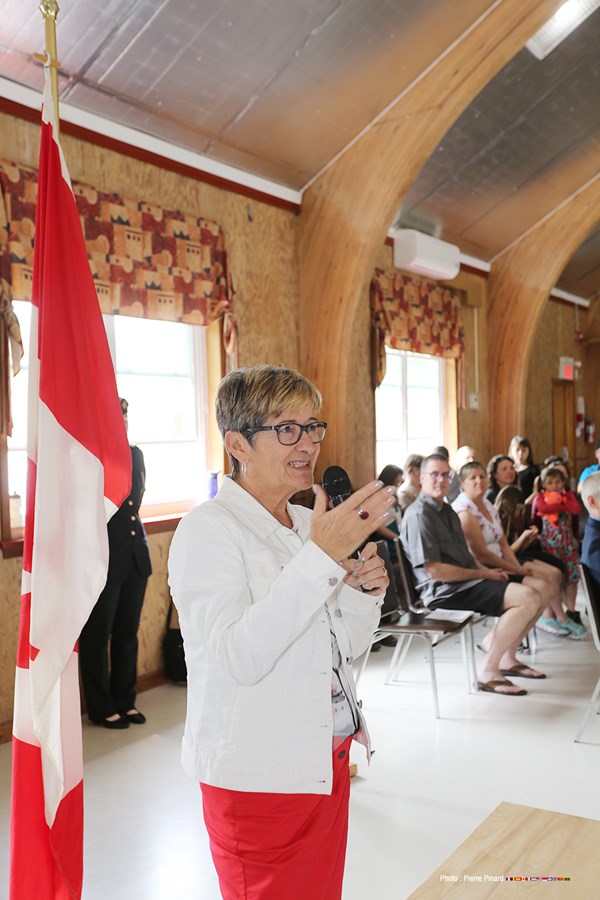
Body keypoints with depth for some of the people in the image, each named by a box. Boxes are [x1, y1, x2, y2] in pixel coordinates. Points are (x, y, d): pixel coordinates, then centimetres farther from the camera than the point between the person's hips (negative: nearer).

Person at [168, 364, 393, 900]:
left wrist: (364, 590, -8)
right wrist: (322, 556, -31)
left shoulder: (311, 524, 7)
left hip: (329, 760, 7)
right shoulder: (208, 529, -16)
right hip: (258, 779, -7)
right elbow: (239, 659, -29)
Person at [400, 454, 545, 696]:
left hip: (466, 582, 10)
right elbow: (434, 570, -19)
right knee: (527, 597, -23)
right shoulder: (418, 515, -13)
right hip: (444, 590, -10)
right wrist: (482, 574, -11)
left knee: (535, 596, 1)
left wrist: (486, 570, 4)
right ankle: (488, 672, -17)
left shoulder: (446, 510, 19)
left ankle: (508, 658, 14)